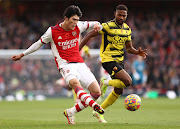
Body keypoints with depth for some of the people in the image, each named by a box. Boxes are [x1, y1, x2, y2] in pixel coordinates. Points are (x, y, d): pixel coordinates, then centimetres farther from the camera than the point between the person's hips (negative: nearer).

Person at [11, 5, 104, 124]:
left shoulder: (78, 26, 6)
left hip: (80, 64, 5)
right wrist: (22, 55, 20)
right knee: (75, 82, -38)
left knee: (97, 92, -9)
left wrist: (97, 25, -7)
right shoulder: (52, 31, -1)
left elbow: (95, 24, 20)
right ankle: (94, 105, -58)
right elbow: (39, 43, 14)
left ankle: (71, 112, 1)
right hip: (65, 64, -5)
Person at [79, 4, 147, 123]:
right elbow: (90, 35, -8)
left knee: (119, 91, 9)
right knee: (128, 81, -23)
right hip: (108, 59, -8)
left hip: (120, 61, 8)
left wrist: (138, 52, -8)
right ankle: (106, 83, 2)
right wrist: (78, 49, -12)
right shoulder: (107, 26, -13)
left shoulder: (127, 29, 8)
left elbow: (129, 48, 13)